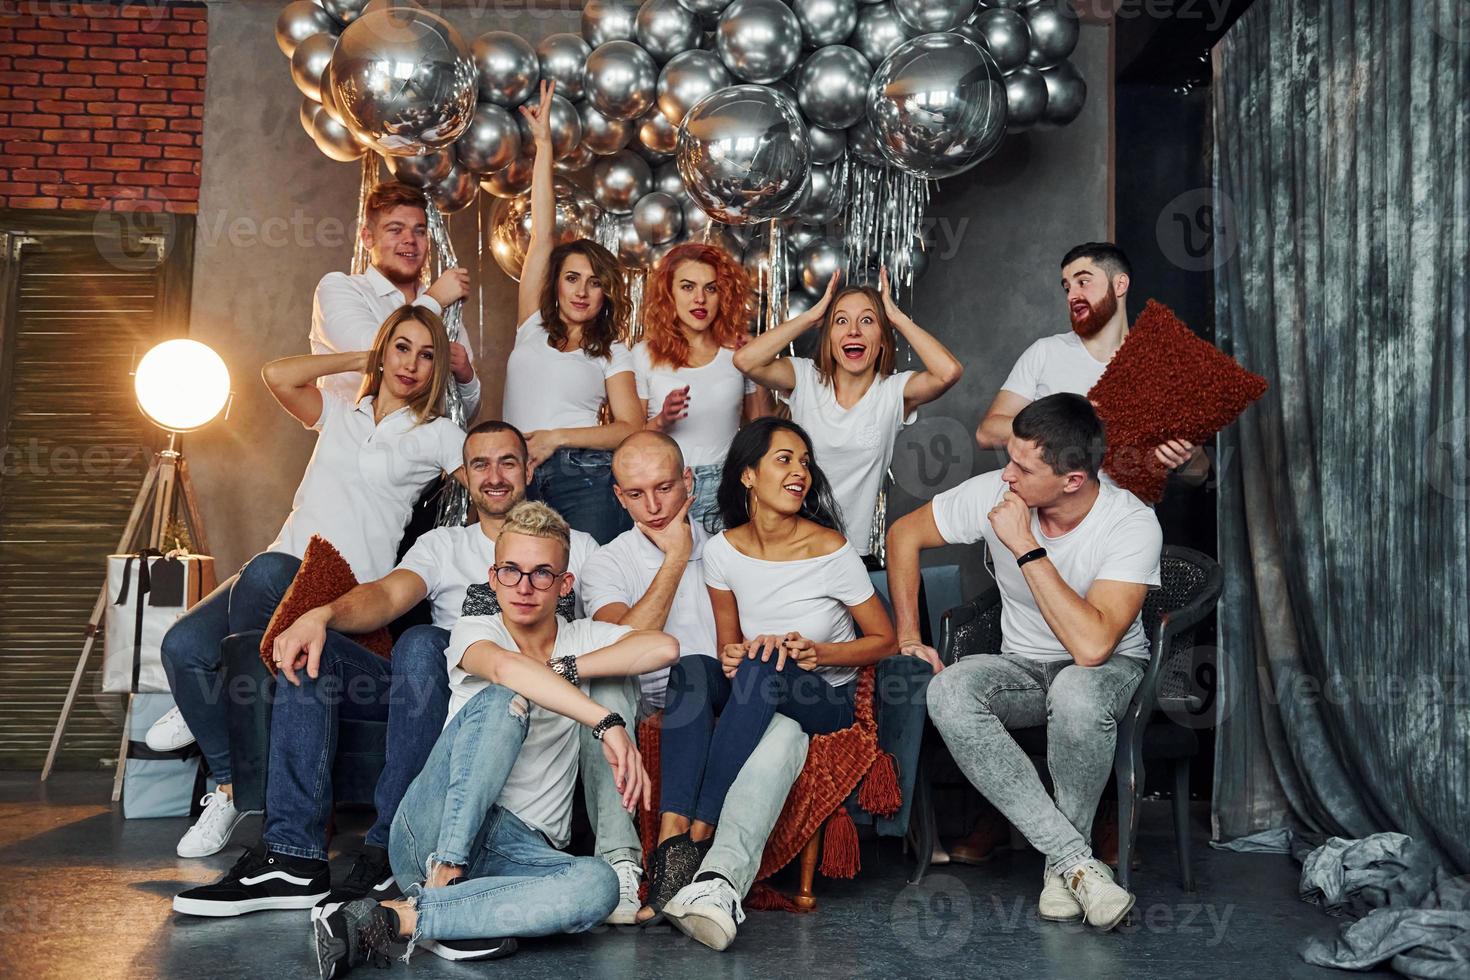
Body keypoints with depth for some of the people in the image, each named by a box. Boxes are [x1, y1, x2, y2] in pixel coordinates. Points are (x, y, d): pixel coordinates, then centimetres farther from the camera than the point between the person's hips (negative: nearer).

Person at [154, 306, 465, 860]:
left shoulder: (436, 435, 9)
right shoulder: (339, 415, 20)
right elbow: (278, 375, 4)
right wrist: (361, 358, 10)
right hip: (285, 569, 4)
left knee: (265, 573, -37)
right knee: (182, 646, -20)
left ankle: (219, 703, -9)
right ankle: (229, 786, -5)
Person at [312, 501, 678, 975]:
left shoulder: (582, 640, 15)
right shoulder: (473, 631, 5)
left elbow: (664, 646, -5)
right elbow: (506, 666, -21)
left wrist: (567, 669, -7)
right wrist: (608, 724, -31)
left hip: (525, 850, 3)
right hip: (434, 830, -2)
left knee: (598, 885, -33)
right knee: (501, 701, -28)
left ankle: (396, 916, -30)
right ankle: (442, 877, -31)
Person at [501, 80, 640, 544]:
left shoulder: (612, 353, 12)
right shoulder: (534, 326, 14)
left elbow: (632, 427, 2)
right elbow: (542, 237, 12)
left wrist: (557, 437, -10)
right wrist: (543, 145, 10)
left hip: (585, 479, -2)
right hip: (518, 476, 2)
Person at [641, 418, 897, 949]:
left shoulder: (831, 551, -11)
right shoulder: (722, 550, -1)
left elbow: (884, 640, -3)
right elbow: (731, 646, 9)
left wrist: (816, 652, -17)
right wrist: (732, 658, -15)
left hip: (826, 700, -3)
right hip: (752, 698, 3)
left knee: (767, 664, -36)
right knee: (692, 668, -28)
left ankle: (697, 837, -35)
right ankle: (671, 834, -42)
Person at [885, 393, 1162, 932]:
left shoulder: (1133, 525, -24)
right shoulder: (993, 493, -14)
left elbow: (1092, 645, -36)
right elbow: (904, 534, 2)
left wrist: (1026, 547, -32)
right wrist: (908, 637, -3)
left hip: (1111, 670, -3)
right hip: (1024, 667, 4)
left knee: (1076, 692, -41)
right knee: (948, 690, -31)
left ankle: (1061, 863, -15)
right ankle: (1077, 861, -27)